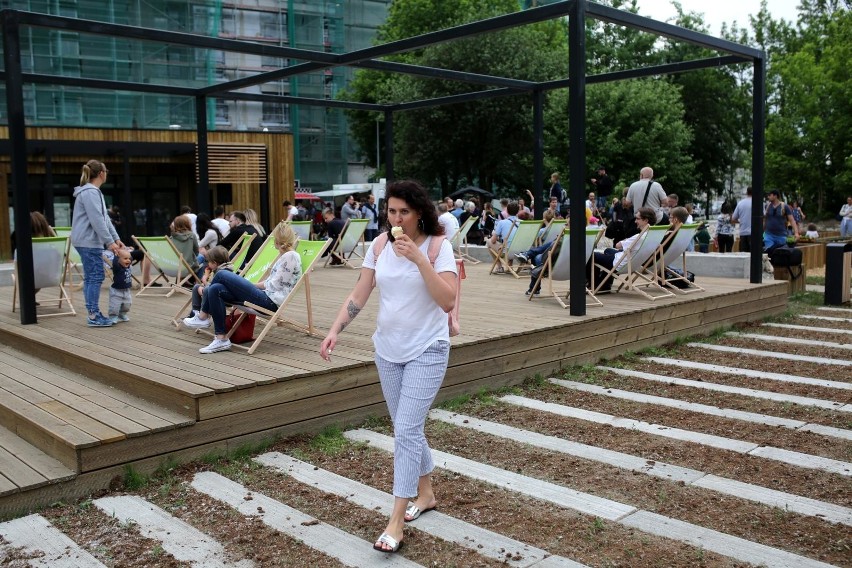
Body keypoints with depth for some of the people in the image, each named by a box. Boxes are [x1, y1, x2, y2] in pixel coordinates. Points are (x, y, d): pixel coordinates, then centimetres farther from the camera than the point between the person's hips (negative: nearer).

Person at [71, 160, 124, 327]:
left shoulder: (93, 191, 18)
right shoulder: (90, 192, -14)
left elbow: (105, 218, 18)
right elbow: (97, 221, -20)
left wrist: (116, 238, 15)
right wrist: (109, 242, -18)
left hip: (88, 242, 10)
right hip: (89, 241, -10)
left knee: (90, 277, 11)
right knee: (96, 277, -8)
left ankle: (93, 314, 15)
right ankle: (94, 316, -5)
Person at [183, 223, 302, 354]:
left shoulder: (291, 256, -8)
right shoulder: (285, 256, 21)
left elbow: (275, 285, -11)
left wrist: (254, 285, 2)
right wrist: (255, 285, 8)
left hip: (270, 301, -10)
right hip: (266, 297, 10)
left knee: (222, 275, -12)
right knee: (215, 290, -4)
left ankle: (203, 317, 1)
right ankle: (221, 340, -5)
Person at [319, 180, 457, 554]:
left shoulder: (437, 245, -12)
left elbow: (448, 302, -22)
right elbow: (359, 295, 3)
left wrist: (419, 259, -29)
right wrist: (334, 331, -8)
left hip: (427, 351, -5)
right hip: (387, 350, 5)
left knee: (406, 430, -10)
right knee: (407, 427, 16)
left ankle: (396, 521, -3)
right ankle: (425, 492, 36)